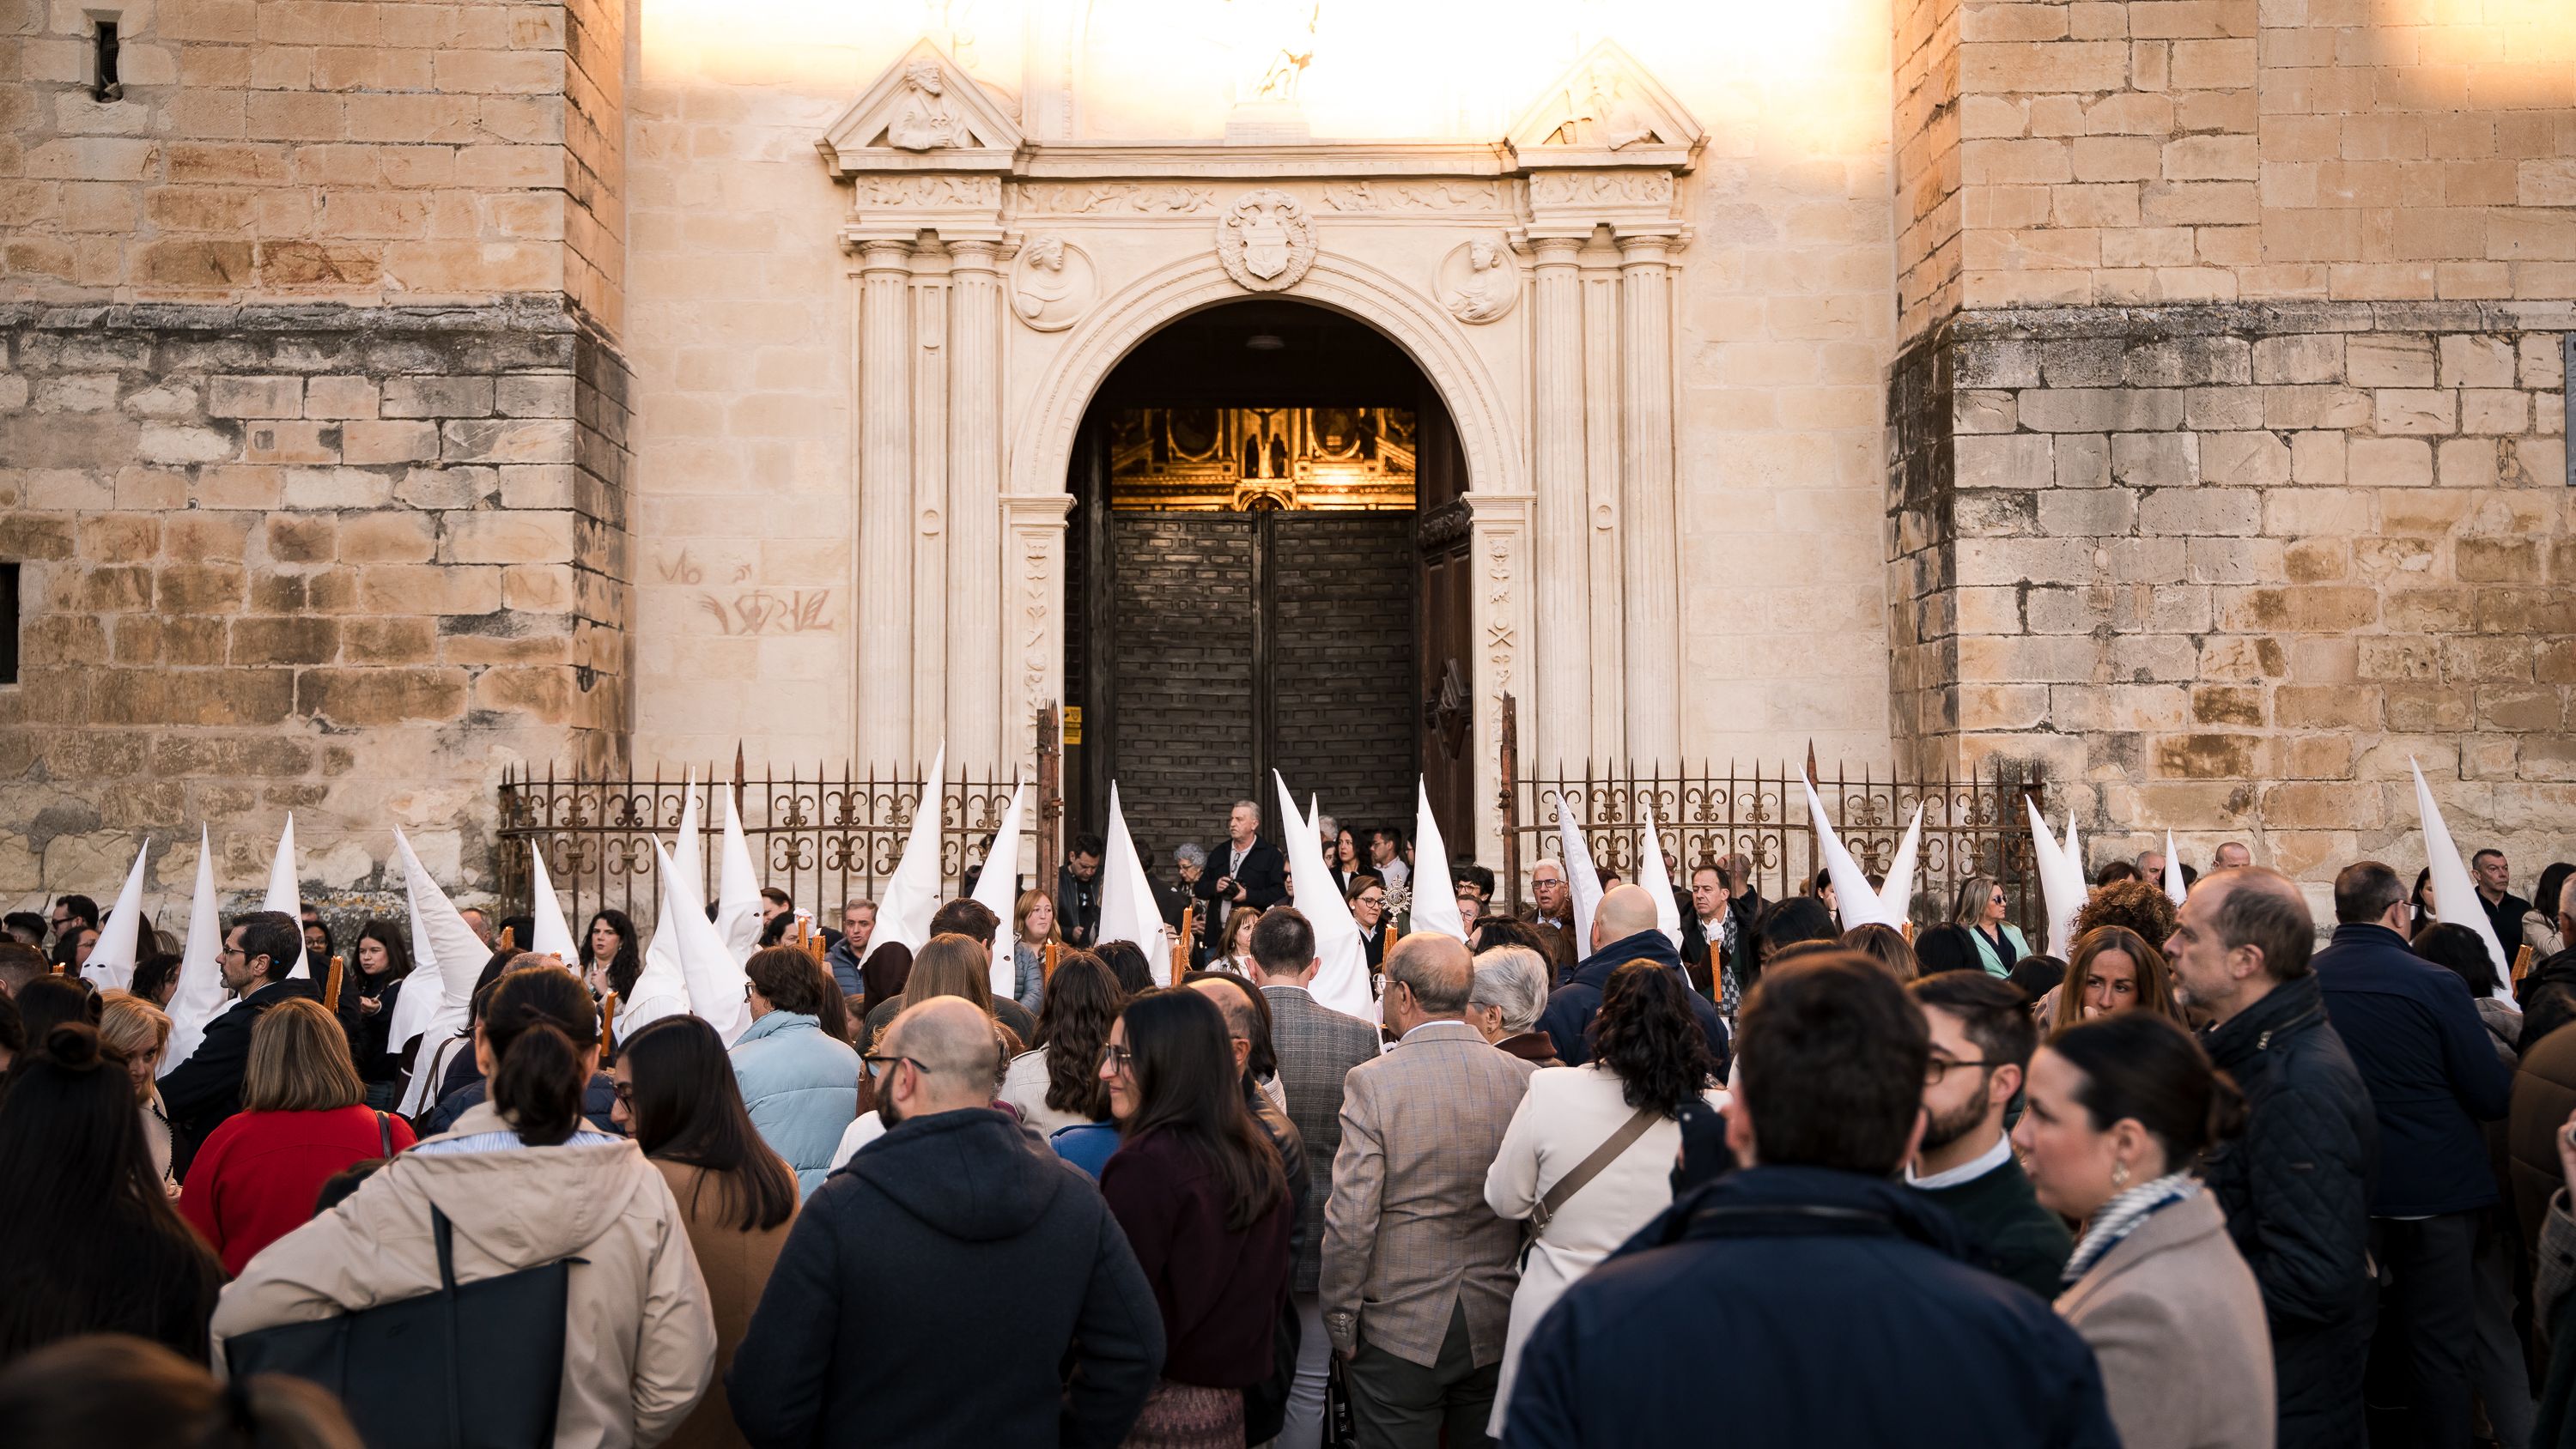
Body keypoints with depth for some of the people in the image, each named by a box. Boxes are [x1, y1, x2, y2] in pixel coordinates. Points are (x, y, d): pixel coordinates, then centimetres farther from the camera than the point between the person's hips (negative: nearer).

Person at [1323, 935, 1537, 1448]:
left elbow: (1351, 1219, -16)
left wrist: (1341, 1324, -4)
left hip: (1399, 1331, -4)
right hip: (1499, 1329, 4)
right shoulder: (1524, 1078, -4)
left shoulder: (1372, 1082, -15)